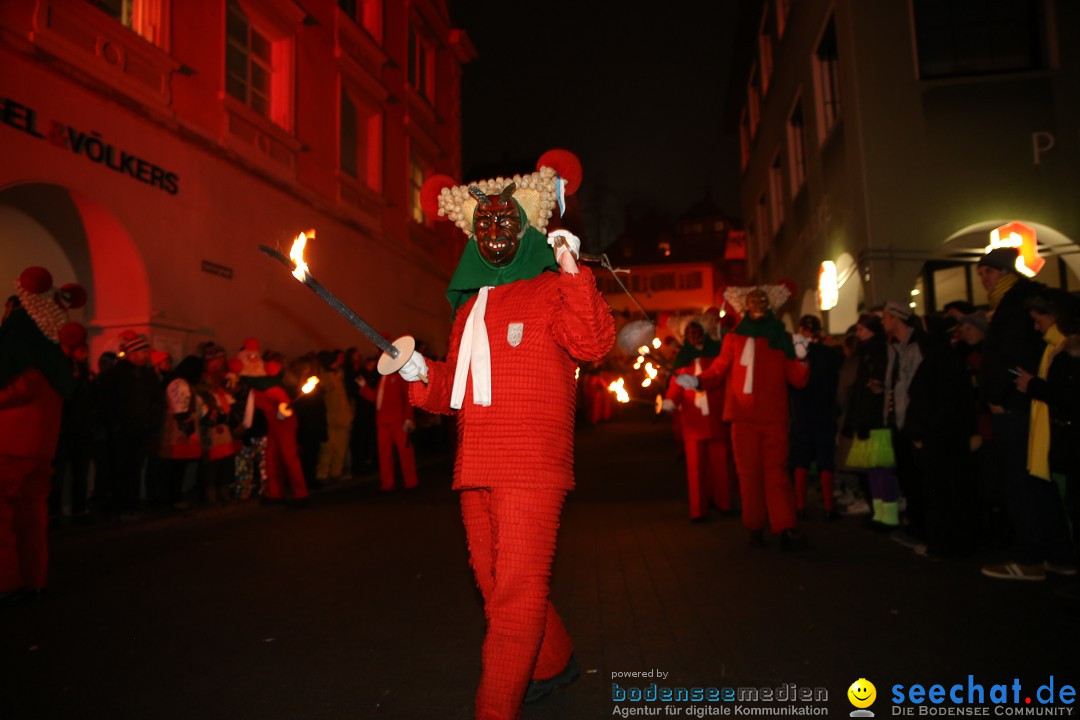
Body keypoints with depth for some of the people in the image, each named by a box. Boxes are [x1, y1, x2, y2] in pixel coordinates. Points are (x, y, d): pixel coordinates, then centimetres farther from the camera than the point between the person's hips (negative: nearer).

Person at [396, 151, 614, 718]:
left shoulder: (550, 290, 1)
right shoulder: (469, 305, 21)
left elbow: (592, 344, -19)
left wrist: (572, 272, -29)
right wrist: (422, 376, 5)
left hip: (531, 464, -8)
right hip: (475, 467, 8)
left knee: (516, 589, -6)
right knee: (495, 584, 17)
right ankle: (554, 663, 39)